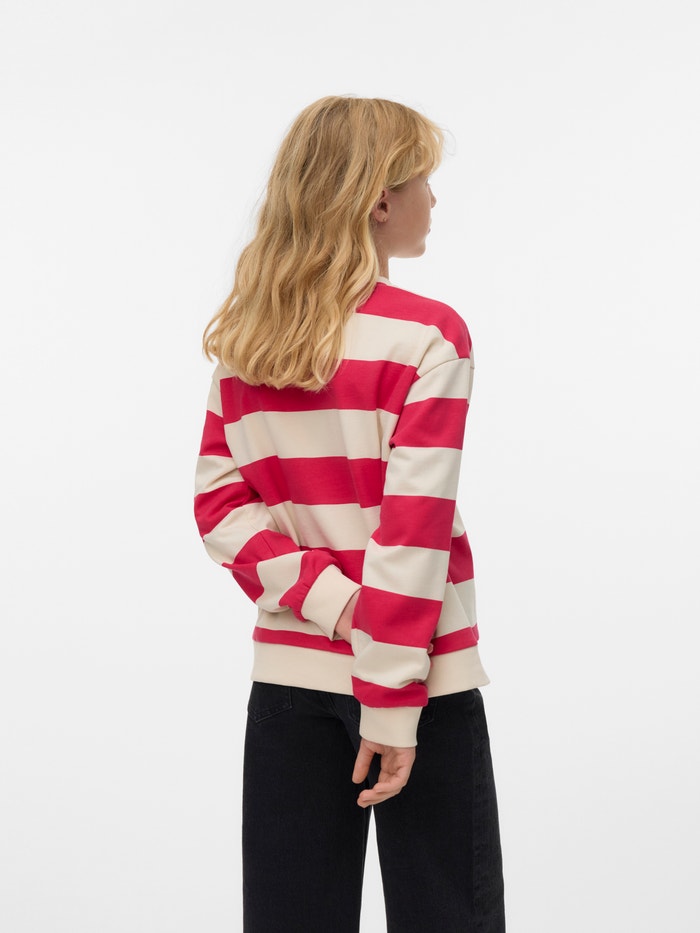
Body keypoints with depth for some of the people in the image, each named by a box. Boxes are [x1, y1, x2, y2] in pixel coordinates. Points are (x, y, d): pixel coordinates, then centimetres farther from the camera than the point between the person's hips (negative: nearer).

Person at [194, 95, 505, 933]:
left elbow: (219, 502, 1)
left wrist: (328, 602, -8)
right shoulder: (426, 338, -13)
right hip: (415, 674, -5)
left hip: (288, 670, 6)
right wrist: (392, 705, -15)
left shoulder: (244, 341, 5)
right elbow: (413, 530, -17)